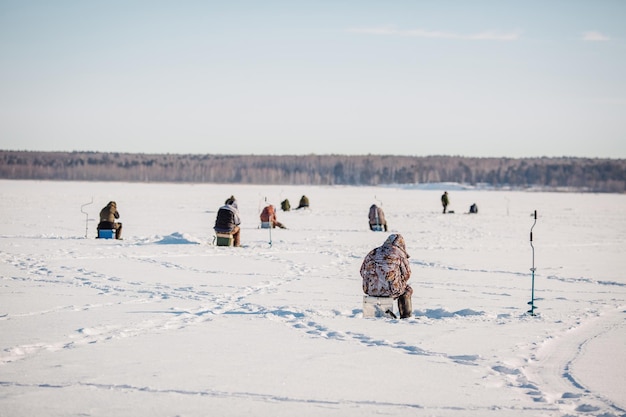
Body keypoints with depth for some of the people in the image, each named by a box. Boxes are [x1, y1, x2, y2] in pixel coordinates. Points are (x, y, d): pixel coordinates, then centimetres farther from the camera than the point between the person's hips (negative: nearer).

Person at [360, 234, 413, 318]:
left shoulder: (373, 252, 13)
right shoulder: (399, 254, 0)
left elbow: (363, 271, 18)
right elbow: (406, 273, 3)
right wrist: (400, 283, 23)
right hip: (389, 290, -5)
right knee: (407, 290, 27)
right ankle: (406, 317, 30)